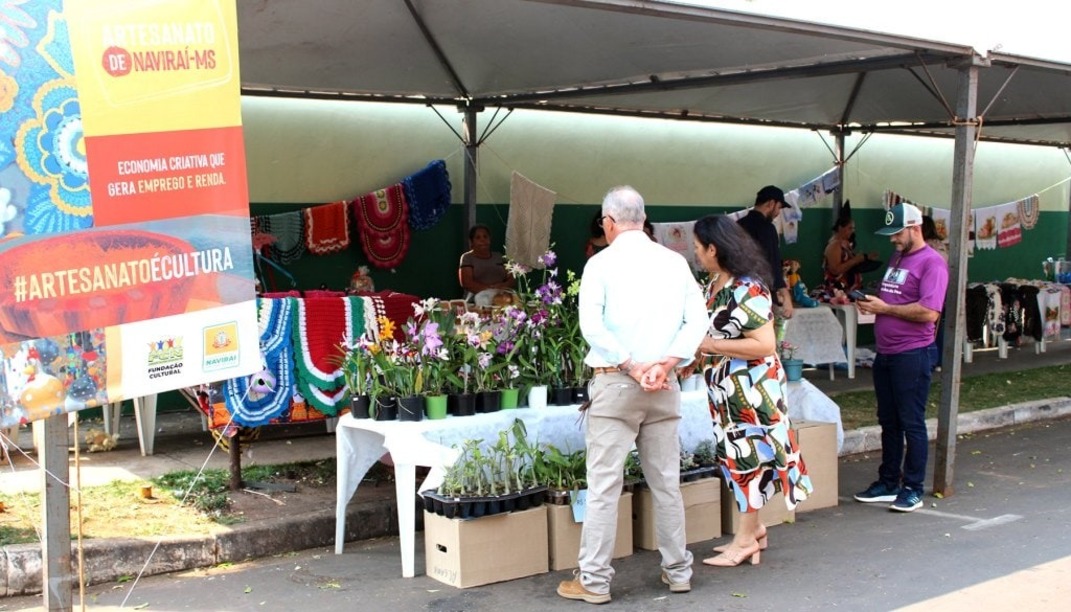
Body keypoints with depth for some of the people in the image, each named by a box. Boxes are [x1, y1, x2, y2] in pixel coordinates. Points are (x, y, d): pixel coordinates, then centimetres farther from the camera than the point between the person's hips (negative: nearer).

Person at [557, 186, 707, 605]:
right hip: (664, 387, 4)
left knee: (604, 485, -1)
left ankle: (594, 581, 2)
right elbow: (697, 320, 0)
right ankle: (678, 571, 20)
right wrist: (664, 365, -7)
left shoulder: (602, 263, -5)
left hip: (614, 383, -4)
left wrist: (633, 367, -13)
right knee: (666, 483, 12)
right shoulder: (675, 262, 7)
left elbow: (592, 326, -16)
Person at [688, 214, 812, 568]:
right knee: (736, 456, 14)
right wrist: (695, 352, -2)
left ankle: (746, 539, 10)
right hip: (727, 389, 9)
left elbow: (764, 345, -25)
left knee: (746, 457, 0)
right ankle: (752, 529, 27)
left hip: (749, 389, -9)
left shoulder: (747, 290, -21)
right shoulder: (716, 284, 6)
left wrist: (711, 346, -23)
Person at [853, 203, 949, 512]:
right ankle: (888, 483, 22)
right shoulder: (897, 258, 17)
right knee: (888, 422, 14)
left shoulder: (932, 262, -12)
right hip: (885, 353, 9)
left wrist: (883, 308, -16)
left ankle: (913, 489, 7)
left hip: (911, 355, -9)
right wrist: (870, 303, 3)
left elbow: (929, 312, -22)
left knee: (912, 423, -1)